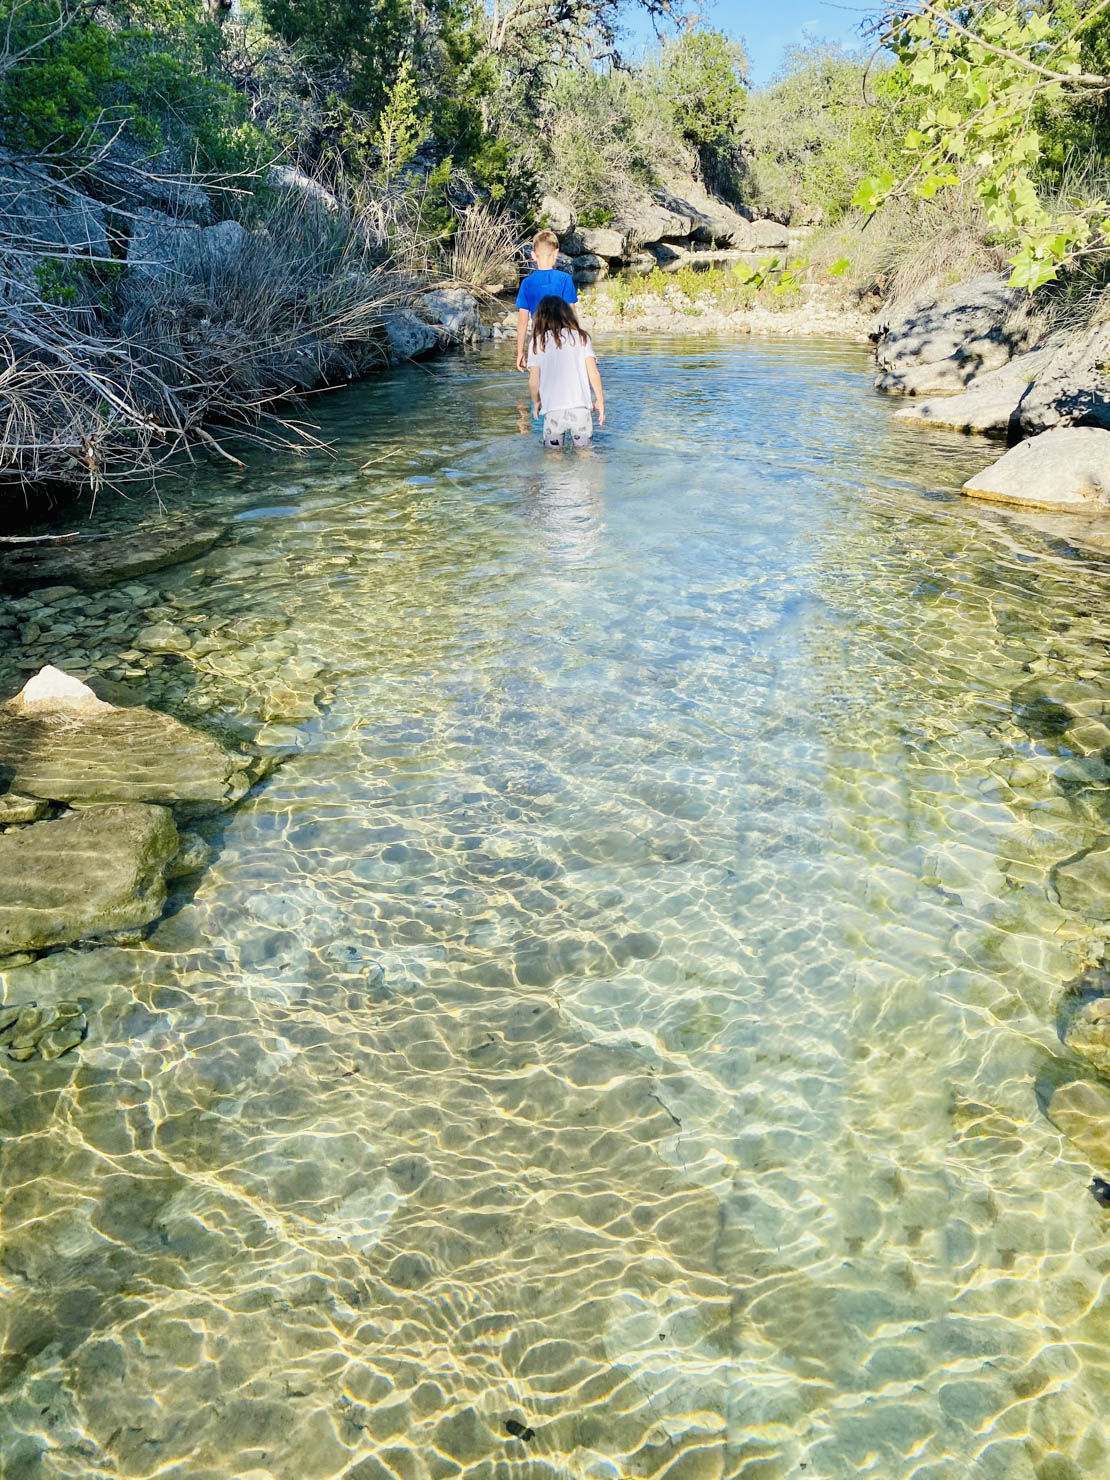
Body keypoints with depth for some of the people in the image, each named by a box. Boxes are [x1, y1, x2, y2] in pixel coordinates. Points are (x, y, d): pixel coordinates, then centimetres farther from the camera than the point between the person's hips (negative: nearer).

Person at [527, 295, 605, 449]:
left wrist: (536, 403, 18)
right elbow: (593, 372, 1)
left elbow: (533, 380, 0)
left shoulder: (538, 342, 3)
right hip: (580, 407, 1)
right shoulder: (581, 337, 6)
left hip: (552, 409, -1)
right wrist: (600, 401, 11)